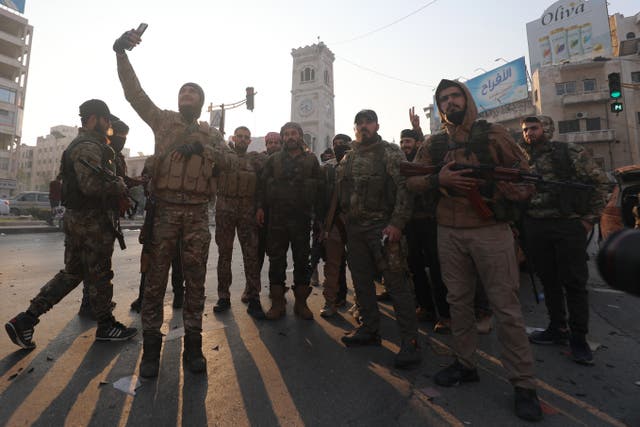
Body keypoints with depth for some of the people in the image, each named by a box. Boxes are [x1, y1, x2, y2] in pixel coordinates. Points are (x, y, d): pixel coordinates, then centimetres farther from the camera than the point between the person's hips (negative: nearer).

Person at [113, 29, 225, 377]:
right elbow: (134, 92, 7)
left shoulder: (211, 134, 19)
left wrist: (199, 146, -14)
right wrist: (121, 53, -5)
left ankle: (192, 345, 16)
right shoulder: (163, 121, 17)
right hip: (165, 209, 0)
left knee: (195, 280, 4)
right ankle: (151, 348, 15)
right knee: (156, 278, 1)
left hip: (197, 213, 1)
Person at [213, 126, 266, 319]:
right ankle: (223, 296, 16)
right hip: (225, 209, 1)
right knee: (224, 252, 6)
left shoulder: (256, 158, 12)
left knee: (252, 254, -3)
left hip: (248, 210, 0)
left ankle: (253, 298, 4)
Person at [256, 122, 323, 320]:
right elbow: (263, 184, 8)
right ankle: (277, 303, 16)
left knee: (302, 260, 6)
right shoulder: (273, 159, 10)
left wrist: (318, 215, 1)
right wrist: (260, 207, -4)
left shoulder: (311, 160, 9)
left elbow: (319, 188, 7)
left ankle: (301, 302, 19)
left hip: (302, 218, 0)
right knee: (276, 260, 4)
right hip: (277, 218, 0)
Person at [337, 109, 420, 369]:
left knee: (396, 282, -5)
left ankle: (410, 340, 6)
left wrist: (397, 223, -18)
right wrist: (344, 219, 10)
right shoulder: (348, 158, 17)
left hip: (383, 226, -6)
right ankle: (370, 329, 28)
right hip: (355, 228, 6)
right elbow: (341, 192, 18)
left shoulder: (391, 153, 0)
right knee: (361, 280, 12)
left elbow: (404, 189, -9)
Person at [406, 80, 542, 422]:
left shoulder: (493, 134, 2)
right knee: (458, 301, 12)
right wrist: (439, 179, -14)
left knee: (506, 308, 1)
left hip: (491, 230, -3)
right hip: (449, 232, 3)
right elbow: (411, 181, 5)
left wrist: (514, 192, -20)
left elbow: (527, 178, 2)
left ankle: (523, 384, 17)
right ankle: (465, 364, 29)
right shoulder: (434, 144, 10)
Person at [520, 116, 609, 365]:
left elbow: (599, 181, 0)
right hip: (535, 229, 4)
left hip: (568, 226, -3)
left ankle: (578, 338, 15)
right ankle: (557, 329, 25)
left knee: (574, 283, 2)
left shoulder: (570, 152, 1)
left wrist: (591, 218, -5)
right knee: (548, 281, 11)